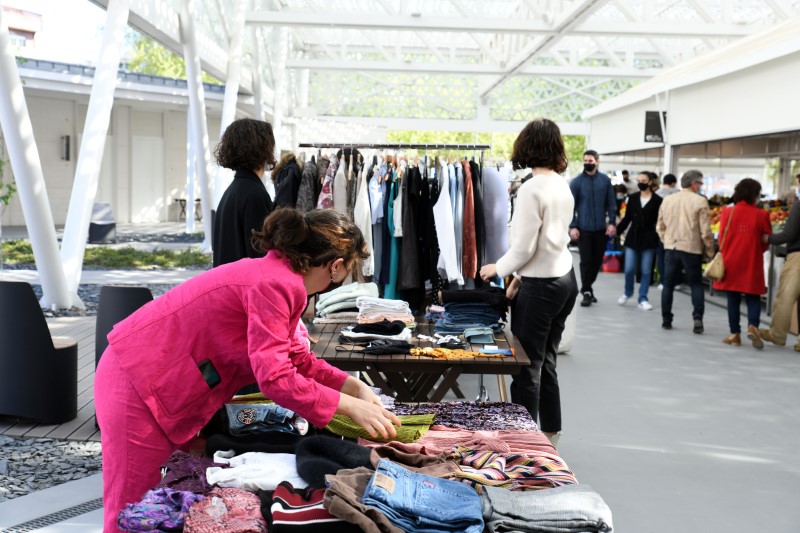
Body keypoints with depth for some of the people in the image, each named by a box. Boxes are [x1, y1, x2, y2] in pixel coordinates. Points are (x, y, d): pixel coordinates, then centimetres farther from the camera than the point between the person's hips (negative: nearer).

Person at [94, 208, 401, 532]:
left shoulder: (279, 275, 8)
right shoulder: (276, 285, -23)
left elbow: (297, 359, 14)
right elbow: (275, 376, -29)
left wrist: (354, 386, 3)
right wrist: (350, 406, -23)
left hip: (154, 376, 10)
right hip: (140, 384, -10)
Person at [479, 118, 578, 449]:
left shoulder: (531, 189, -16)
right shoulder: (563, 188, 8)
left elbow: (523, 247, -16)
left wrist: (497, 269, 1)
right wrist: (519, 277, 18)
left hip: (540, 286, -9)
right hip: (565, 279, 9)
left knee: (527, 366, 0)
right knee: (546, 362, 16)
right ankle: (550, 435, 24)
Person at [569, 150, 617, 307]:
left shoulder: (605, 180, 3)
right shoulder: (576, 181, -4)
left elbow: (611, 203, 6)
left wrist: (612, 222, -3)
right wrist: (572, 226, -9)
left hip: (601, 228, 3)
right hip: (583, 228, -3)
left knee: (597, 260, 10)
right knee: (586, 261, 0)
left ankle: (588, 286, 28)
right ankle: (586, 292, 9)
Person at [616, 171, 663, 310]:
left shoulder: (657, 200, -2)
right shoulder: (632, 198, 6)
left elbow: (659, 221, -1)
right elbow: (627, 219, 9)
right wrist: (616, 231, 0)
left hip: (648, 239, -2)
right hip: (632, 238, 2)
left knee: (646, 270, 2)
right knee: (629, 269, 0)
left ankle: (643, 299, 12)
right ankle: (627, 292, 26)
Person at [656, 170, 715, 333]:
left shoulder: (667, 200, 5)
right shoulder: (700, 201, -9)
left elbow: (660, 227, 10)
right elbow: (705, 231, -9)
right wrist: (709, 252, 1)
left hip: (671, 248, 3)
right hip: (692, 249, -3)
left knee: (668, 285, 11)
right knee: (696, 284, 8)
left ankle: (666, 320, 13)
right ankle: (698, 318, -5)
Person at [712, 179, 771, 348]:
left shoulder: (727, 212, -5)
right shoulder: (761, 215, -8)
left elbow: (721, 238, 0)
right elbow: (767, 240, 0)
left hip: (731, 262, 1)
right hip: (752, 264, -1)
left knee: (733, 298, 9)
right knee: (753, 297, 10)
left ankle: (735, 334, 12)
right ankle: (753, 325, -12)